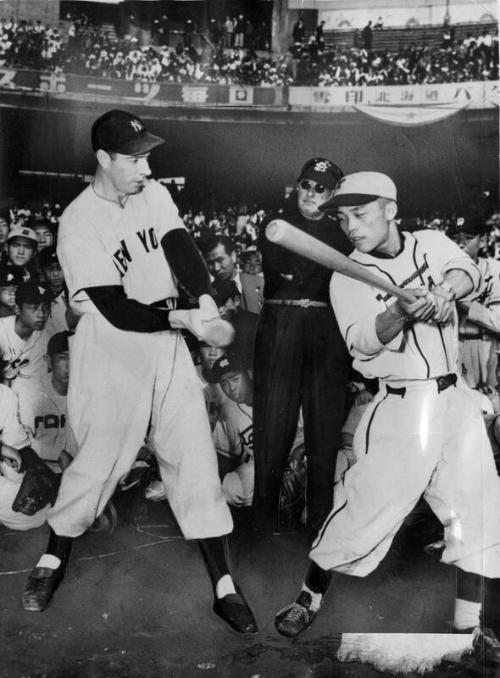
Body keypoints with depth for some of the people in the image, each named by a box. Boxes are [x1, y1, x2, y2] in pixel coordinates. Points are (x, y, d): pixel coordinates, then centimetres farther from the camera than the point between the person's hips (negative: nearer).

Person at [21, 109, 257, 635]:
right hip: (111, 358, -5)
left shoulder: (155, 194, 5)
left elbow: (181, 250, -9)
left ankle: (224, 587, 12)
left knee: (196, 462, 4)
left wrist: (206, 299, -27)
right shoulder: (79, 223, -15)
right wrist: (183, 319, -25)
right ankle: (54, 558, 33)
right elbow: (117, 311, -19)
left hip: (168, 350, 6)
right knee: (98, 463, 4)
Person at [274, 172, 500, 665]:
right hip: (401, 407, -3)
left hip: (455, 400, 4)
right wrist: (402, 312, -35)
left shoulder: (431, 243, 7)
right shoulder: (347, 278, -3)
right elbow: (362, 342, -17)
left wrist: (442, 290, -30)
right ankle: (310, 597, 17)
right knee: (368, 505, -5)